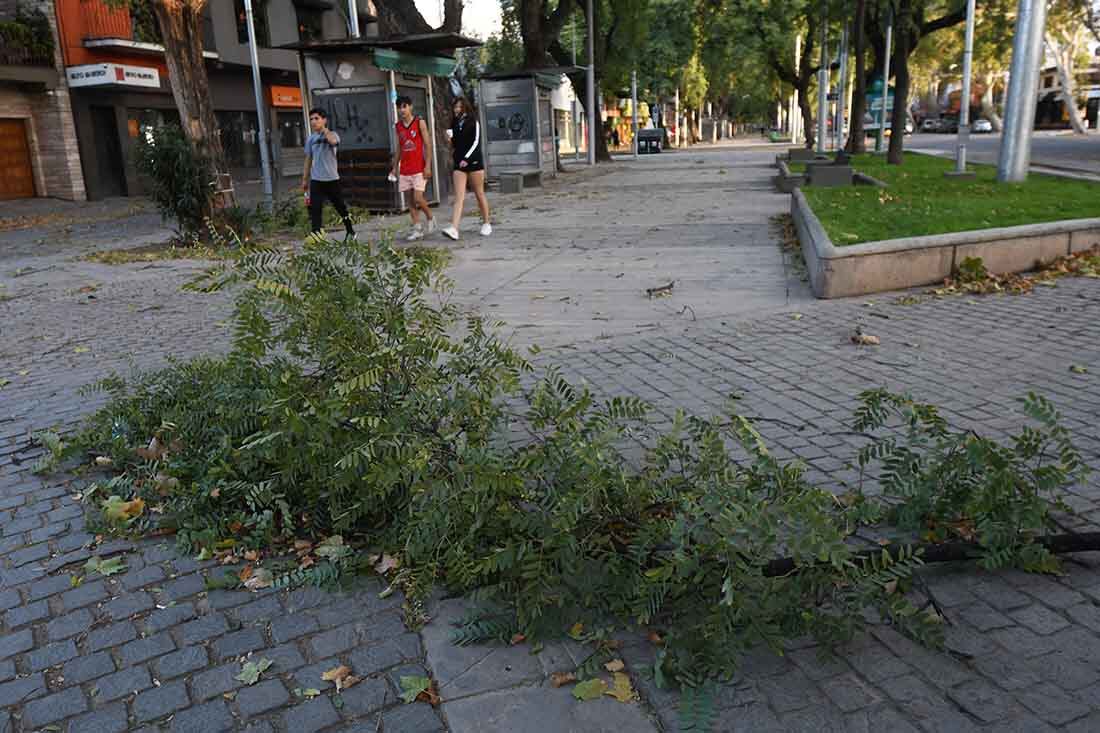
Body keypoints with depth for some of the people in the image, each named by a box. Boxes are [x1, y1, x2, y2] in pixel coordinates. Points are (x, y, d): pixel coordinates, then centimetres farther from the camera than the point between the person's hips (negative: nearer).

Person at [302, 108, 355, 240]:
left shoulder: (332, 135, -3)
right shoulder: (310, 138, 7)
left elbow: (333, 141, -31)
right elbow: (308, 159, 12)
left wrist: (324, 129, -17)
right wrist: (304, 179, 11)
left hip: (332, 179, -2)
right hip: (316, 180, 2)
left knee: (341, 207, 11)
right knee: (315, 209, -6)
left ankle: (351, 232, 28)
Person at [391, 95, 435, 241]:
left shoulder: (420, 123, -4)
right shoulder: (398, 126, 10)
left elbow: (427, 145, -6)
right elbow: (399, 148, 17)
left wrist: (428, 166, -14)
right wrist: (395, 167, 13)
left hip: (419, 168, -5)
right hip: (404, 170, 5)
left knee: (418, 198, -14)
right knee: (410, 200, 3)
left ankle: (430, 218, 13)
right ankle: (417, 229, 8)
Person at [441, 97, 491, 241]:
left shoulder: (473, 123, 0)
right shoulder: (454, 125, 15)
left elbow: (476, 142, -8)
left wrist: (466, 158, -16)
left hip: (474, 162, -4)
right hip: (459, 164, 4)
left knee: (480, 194, 5)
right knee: (459, 197, -8)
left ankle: (486, 224, 19)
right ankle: (454, 228, -20)